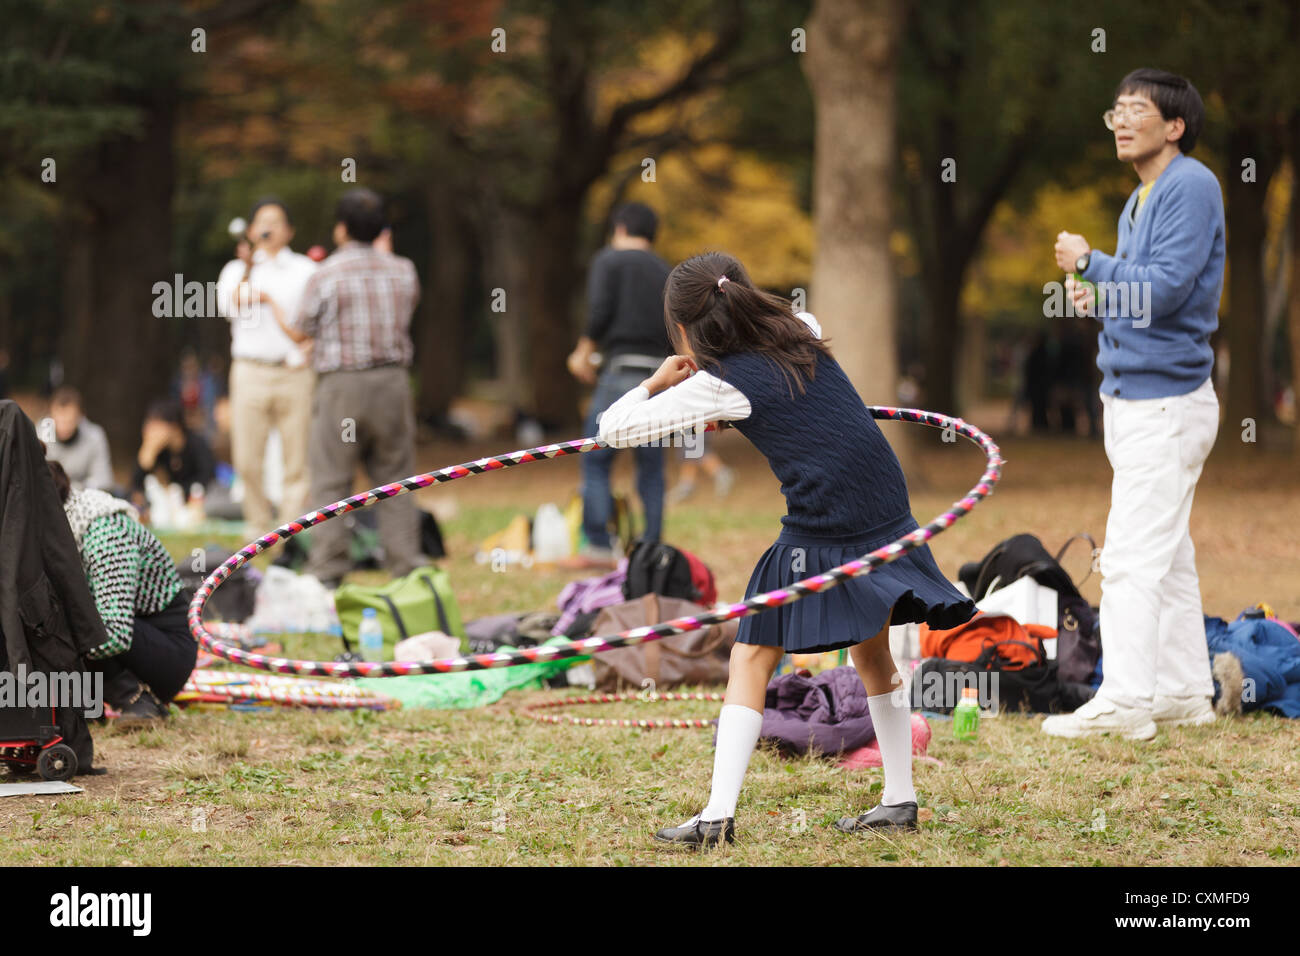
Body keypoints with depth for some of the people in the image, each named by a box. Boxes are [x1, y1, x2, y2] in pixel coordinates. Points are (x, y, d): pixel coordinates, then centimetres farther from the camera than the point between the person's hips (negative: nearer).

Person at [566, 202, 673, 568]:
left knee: (595, 459, 0)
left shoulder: (608, 260, 3)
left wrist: (584, 351, 4)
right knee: (651, 465, 9)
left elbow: (600, 311, -9)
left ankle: (599, 546, -7)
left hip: (621, 372, -5)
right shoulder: (665, 272, 19)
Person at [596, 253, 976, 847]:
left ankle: (718, 814, -6)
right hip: (887, 521, 6)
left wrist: (657, 382, 15)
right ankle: (900, 801, 29)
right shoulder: (800, 336, 10)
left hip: (820, 539, -6)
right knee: (872, 654, 23)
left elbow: (613, 428, -5)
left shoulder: (720, 383, -6)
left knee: (751, 661, 2)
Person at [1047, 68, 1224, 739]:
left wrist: (1090, 264, -12)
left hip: (1166, 400, -10)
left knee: (1133, 555, -11)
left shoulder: (1191, 187, -14)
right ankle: (1185, 693, 18)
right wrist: (1096, 298, 5)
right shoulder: (1139, 201, 16)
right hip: (1129, 398, 10)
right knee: (1166, 555, 13)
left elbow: (1166, 287, -22)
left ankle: (1125, 702, -11)